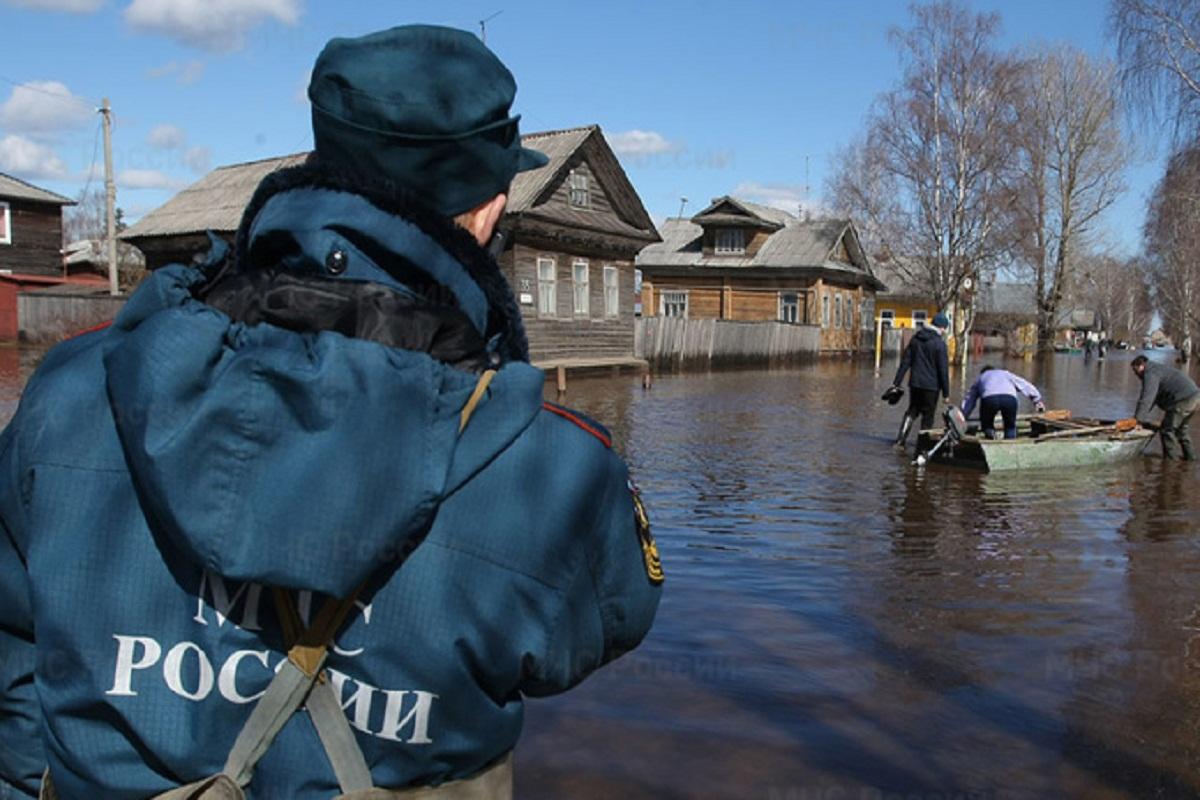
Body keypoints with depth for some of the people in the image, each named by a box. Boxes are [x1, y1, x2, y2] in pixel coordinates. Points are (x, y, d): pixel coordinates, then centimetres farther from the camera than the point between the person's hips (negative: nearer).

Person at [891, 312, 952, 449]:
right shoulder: (939, 344, -11)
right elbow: (943, 370, -10)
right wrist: (946, 393, -5)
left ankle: (901, 439, 4)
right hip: (931, 386, -5)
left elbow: (905, 362, 7)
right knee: (928, 415, 6)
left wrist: (896, 382, 9)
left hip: (914, 383, 5)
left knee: (912, 411, 17)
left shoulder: (915, 339, 7)